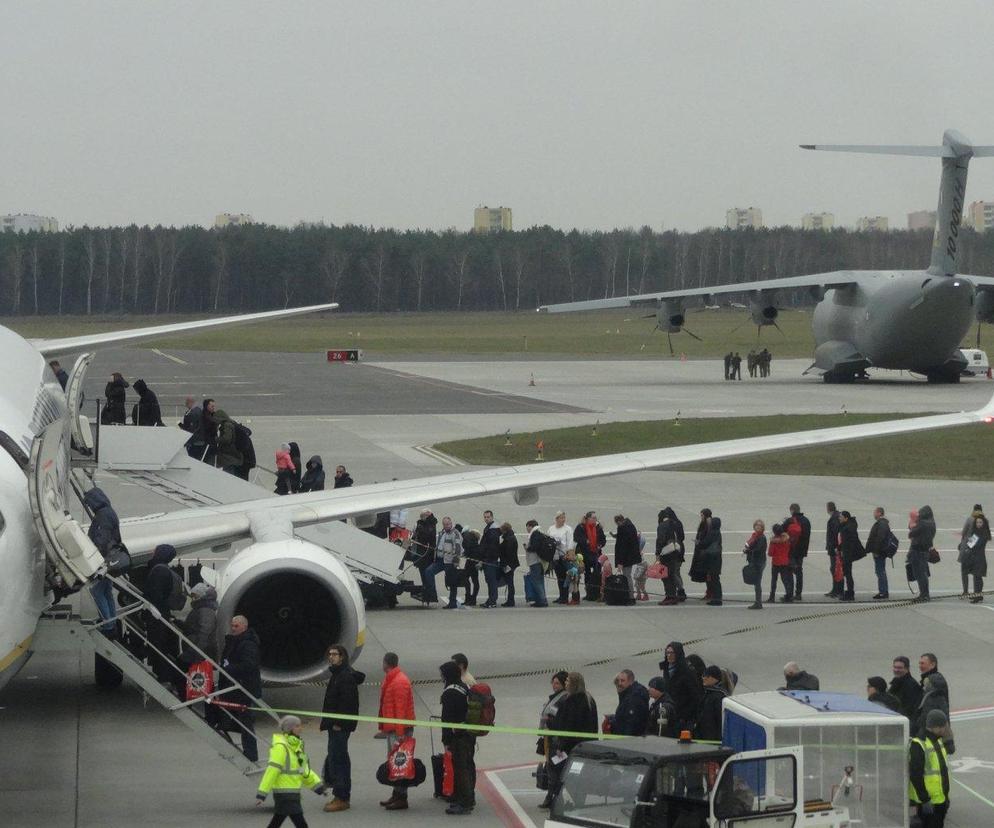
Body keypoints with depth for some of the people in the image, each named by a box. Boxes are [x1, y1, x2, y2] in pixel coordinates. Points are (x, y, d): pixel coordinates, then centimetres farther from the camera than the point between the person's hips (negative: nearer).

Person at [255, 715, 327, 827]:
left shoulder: (296, 745, 13)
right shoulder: (281, 747, -16)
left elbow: (304, 770, 19)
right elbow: (271, 771, -20)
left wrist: (318, 786, 14)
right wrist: (261, 794, -22)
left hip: (293, 793, 9)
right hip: (284, 793, -9)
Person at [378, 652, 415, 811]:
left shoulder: (399, 682, -18)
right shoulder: (390, 680, 15)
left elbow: (400, 709, -22)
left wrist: (400, 733, -24)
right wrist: (384, 728, 24)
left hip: (399, 729, -11)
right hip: (391, 728, 11)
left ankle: (401, 798, -7)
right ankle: (396, 795, 22)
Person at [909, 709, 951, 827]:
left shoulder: (939, 741, 11)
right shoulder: (918, 745, -19)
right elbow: (915, 776, -22)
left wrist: (946, 796, 22)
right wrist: (924, 799, -22)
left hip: (940, 800, 9)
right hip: (928, 802, -9)